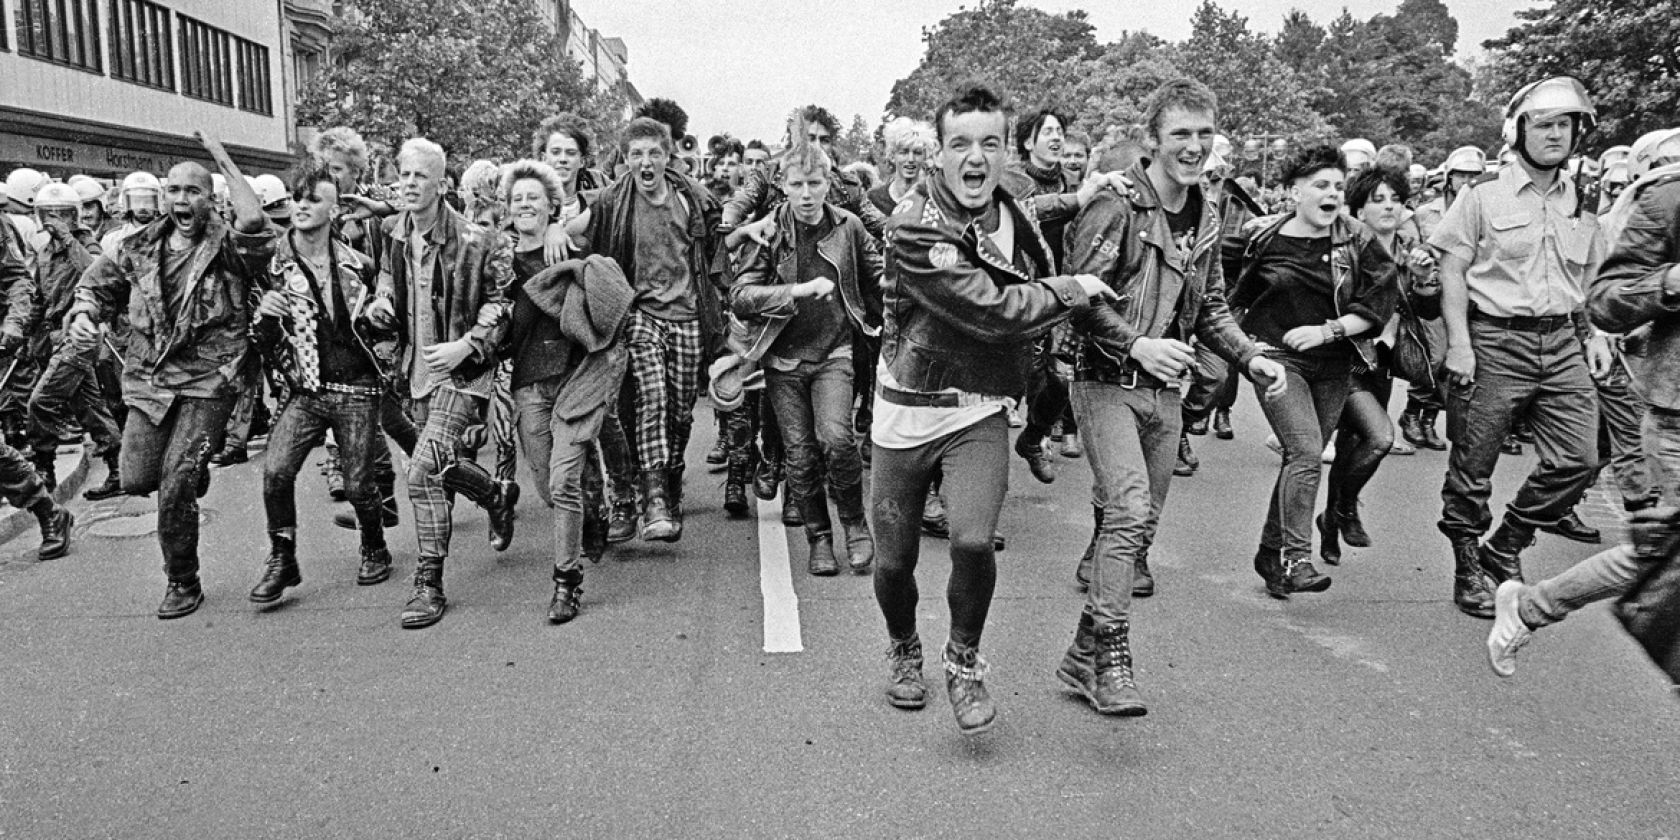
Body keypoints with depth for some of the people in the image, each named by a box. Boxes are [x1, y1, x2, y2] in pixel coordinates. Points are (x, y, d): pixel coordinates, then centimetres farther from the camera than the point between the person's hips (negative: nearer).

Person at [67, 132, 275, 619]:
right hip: (148, 378, 5)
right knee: (136, 480, 3)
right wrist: (83, 315, -2)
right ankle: (194, 468, 38)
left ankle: (184, 583, 12)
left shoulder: (229, 246, -6)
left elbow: (254, 222, -29)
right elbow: (96, 284, 21)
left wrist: (224, 162, -18)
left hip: (208, 382, -5)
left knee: (176, 488, -7)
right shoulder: (139, 248, 8)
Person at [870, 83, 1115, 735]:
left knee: (974, 541, -19)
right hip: (909, 409, -3)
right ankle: (904, 652, 39)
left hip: (980, 411, 3)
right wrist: (1071, 290, -11)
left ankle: (964, 659, 9)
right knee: (893, 561, 7)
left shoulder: (1014, 212, 5)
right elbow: (992, 312, -24)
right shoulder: (915, 225, -18)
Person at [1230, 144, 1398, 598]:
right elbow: (1229, 297, 11)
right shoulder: (1262, 237, -3)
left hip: (1332, 364, 3)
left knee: (1301, 460, 9)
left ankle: (1271, 552, 23)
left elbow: (1379, 304, -3)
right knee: (1306, 453, -19)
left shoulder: (1358, 241, 1)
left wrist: (1327, 330, -12)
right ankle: (1295, 557, -12)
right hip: (1277, 357, -3)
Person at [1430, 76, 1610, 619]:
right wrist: (1458, 345, -13)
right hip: (1494, 340, -5)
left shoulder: (1582, 204, 14)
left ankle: (1505, 546, 19)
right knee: (1472, 467, 0)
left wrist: (1594, 334, 7)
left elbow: (1590, 281, 23)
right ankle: (1468, 569, 17)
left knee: (1579, 459, 0)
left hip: (1563, 344, 5)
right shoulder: (1484, 194, -2)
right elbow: (1452, 271, -5)